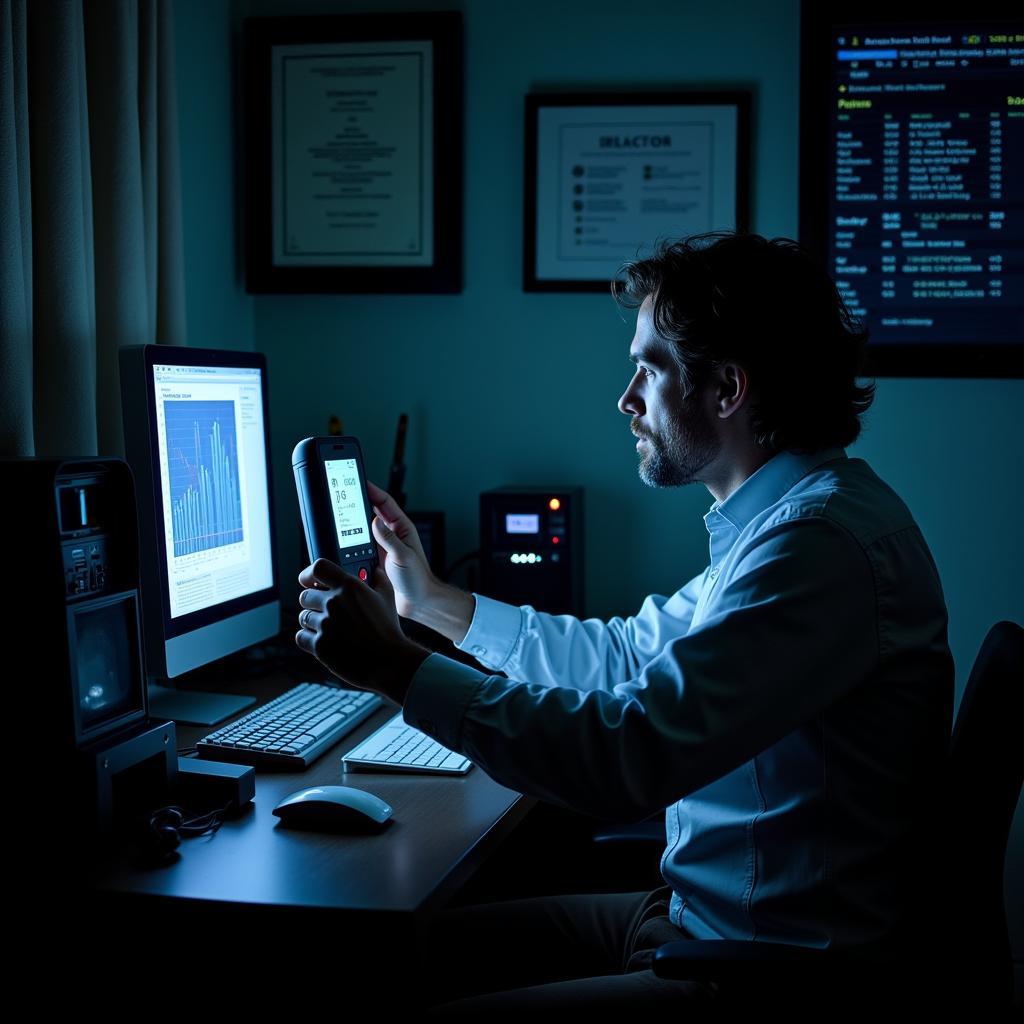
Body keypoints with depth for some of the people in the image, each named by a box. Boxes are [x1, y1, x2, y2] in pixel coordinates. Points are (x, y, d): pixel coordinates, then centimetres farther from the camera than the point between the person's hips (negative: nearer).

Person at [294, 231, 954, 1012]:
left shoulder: (823, 541, -25)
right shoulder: (783, 515, 10)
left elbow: (631, 755, -31)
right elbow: (629, 654, 20)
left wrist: (396, 667, -22)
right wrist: (435, 603, 23)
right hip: (696, 914, 10)